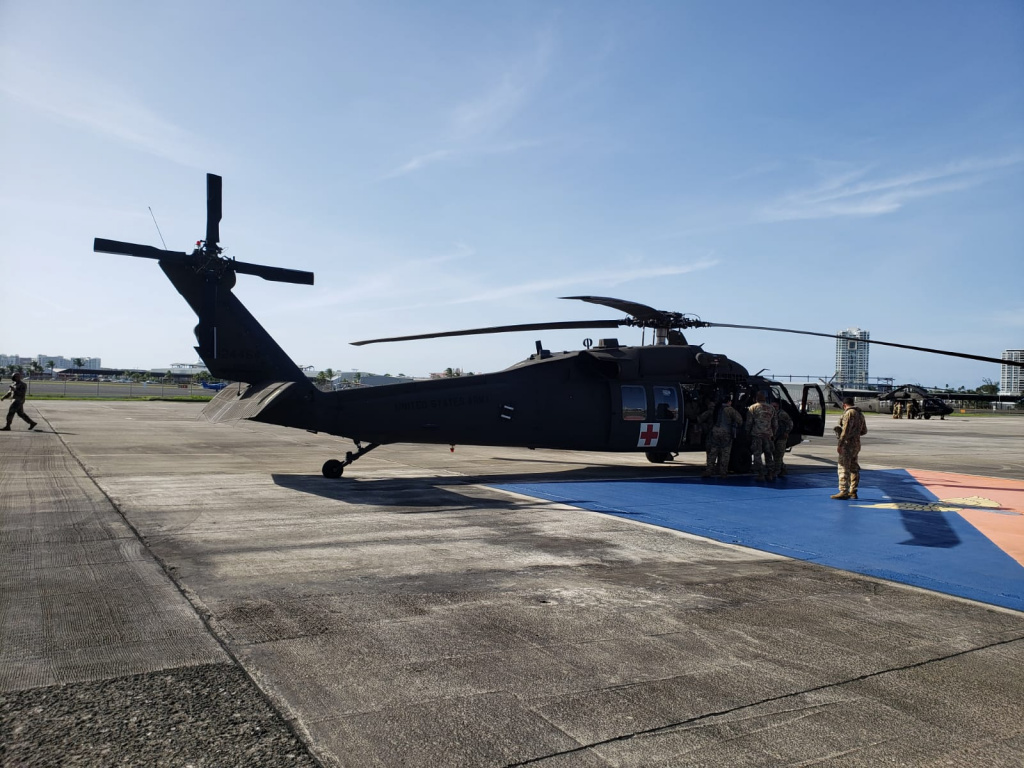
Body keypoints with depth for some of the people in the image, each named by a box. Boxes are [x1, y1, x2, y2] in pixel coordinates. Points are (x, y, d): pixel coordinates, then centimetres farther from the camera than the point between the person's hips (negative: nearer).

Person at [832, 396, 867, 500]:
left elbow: (846, 430, -20)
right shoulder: (860, 414, 16)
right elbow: (864, 431, 22)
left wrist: (840, 444, -20)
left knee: (844, 468, -9)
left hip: (848, 444, -10)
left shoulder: (849, 413, -13)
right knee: (853, 468, 12)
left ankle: (843, 492, -11)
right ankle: (853, 492, 16)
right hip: (856, 444, 10)